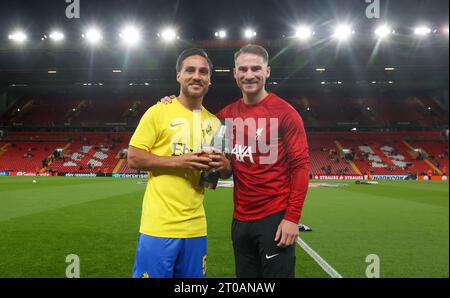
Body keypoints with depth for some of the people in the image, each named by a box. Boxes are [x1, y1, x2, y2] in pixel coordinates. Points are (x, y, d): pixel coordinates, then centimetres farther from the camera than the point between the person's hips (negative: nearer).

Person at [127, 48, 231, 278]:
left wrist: (223, 165, -5)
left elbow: (226, 172, 19)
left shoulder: (213, 122, 12)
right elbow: (133, 158, -7)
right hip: (160, 225, -5)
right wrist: (178, 162, -17)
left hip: (195, 226, 5)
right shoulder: (158, 112, -4)